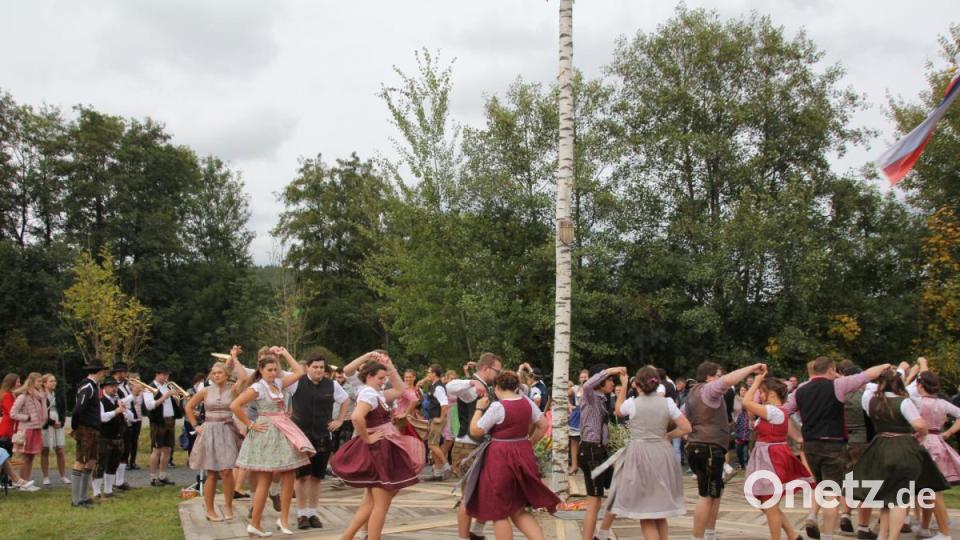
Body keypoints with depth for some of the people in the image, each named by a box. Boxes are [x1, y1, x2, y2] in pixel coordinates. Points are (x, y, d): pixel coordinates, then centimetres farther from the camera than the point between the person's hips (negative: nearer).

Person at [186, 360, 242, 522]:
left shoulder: (233, 389, 0)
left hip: (227, 432, -1)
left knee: (226, 471, -10)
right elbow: (188, 407, 13)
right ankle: (210, 510, 15)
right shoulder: (206, 391, 4)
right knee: (212, 474, 5)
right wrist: (196, 426, 6)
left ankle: (228, 506, 9)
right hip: (209, 433, 1)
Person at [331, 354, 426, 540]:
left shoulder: (375, 393, 12)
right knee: (381, 504, -3)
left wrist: (391, 367, 13)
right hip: (379, 450, -10)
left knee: (371, 502, 15)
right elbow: (356, 417, -35)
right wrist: (366, 438, -23)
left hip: (382, 449, 10)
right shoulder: (369, 393, -18)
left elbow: (400, 390, 22)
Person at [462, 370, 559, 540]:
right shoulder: (527, 401, 3)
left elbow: (475, 431, -9)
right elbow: (543, 425, 10)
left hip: (500, 459, -7)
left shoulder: (497, 406, -16)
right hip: (522, 456, 7)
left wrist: (479, 408, 2)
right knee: (518, 511, 16)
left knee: (499, 513, 7)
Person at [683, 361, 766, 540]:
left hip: (697, 447, 10)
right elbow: (729, 380, -26)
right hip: (709, 448, -10)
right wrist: (752, 368, -19)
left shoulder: (693, 393, 21)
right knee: (707, 496, -8)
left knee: (715, 493, 18)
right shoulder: (708, 389, -9)